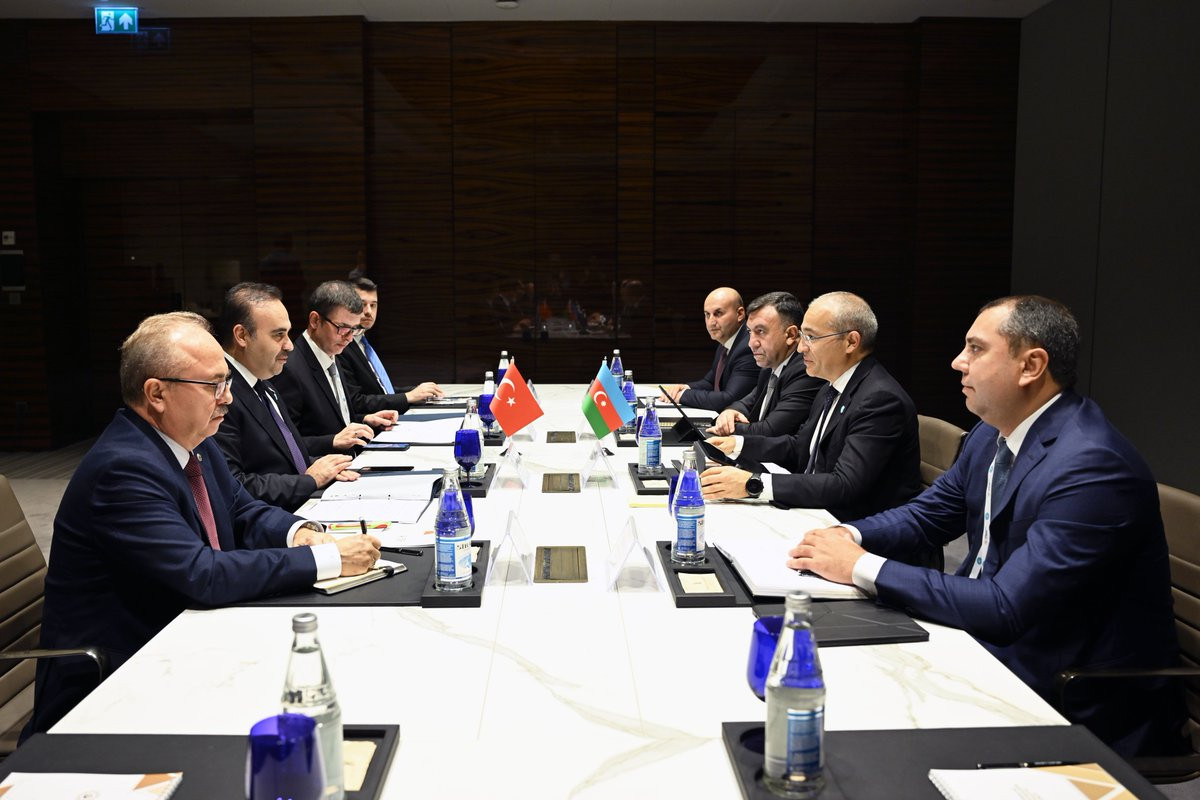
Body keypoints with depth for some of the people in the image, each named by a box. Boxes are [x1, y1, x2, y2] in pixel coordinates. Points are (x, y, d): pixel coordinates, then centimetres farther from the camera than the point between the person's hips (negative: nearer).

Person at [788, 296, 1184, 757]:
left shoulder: (1092, 468, -26)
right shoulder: (993, 433, 2)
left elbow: (1006, 608, -29)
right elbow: (928, 513, 14)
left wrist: (862, 567, -25)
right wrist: (849, 536, -7)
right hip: (989, 638, 8)